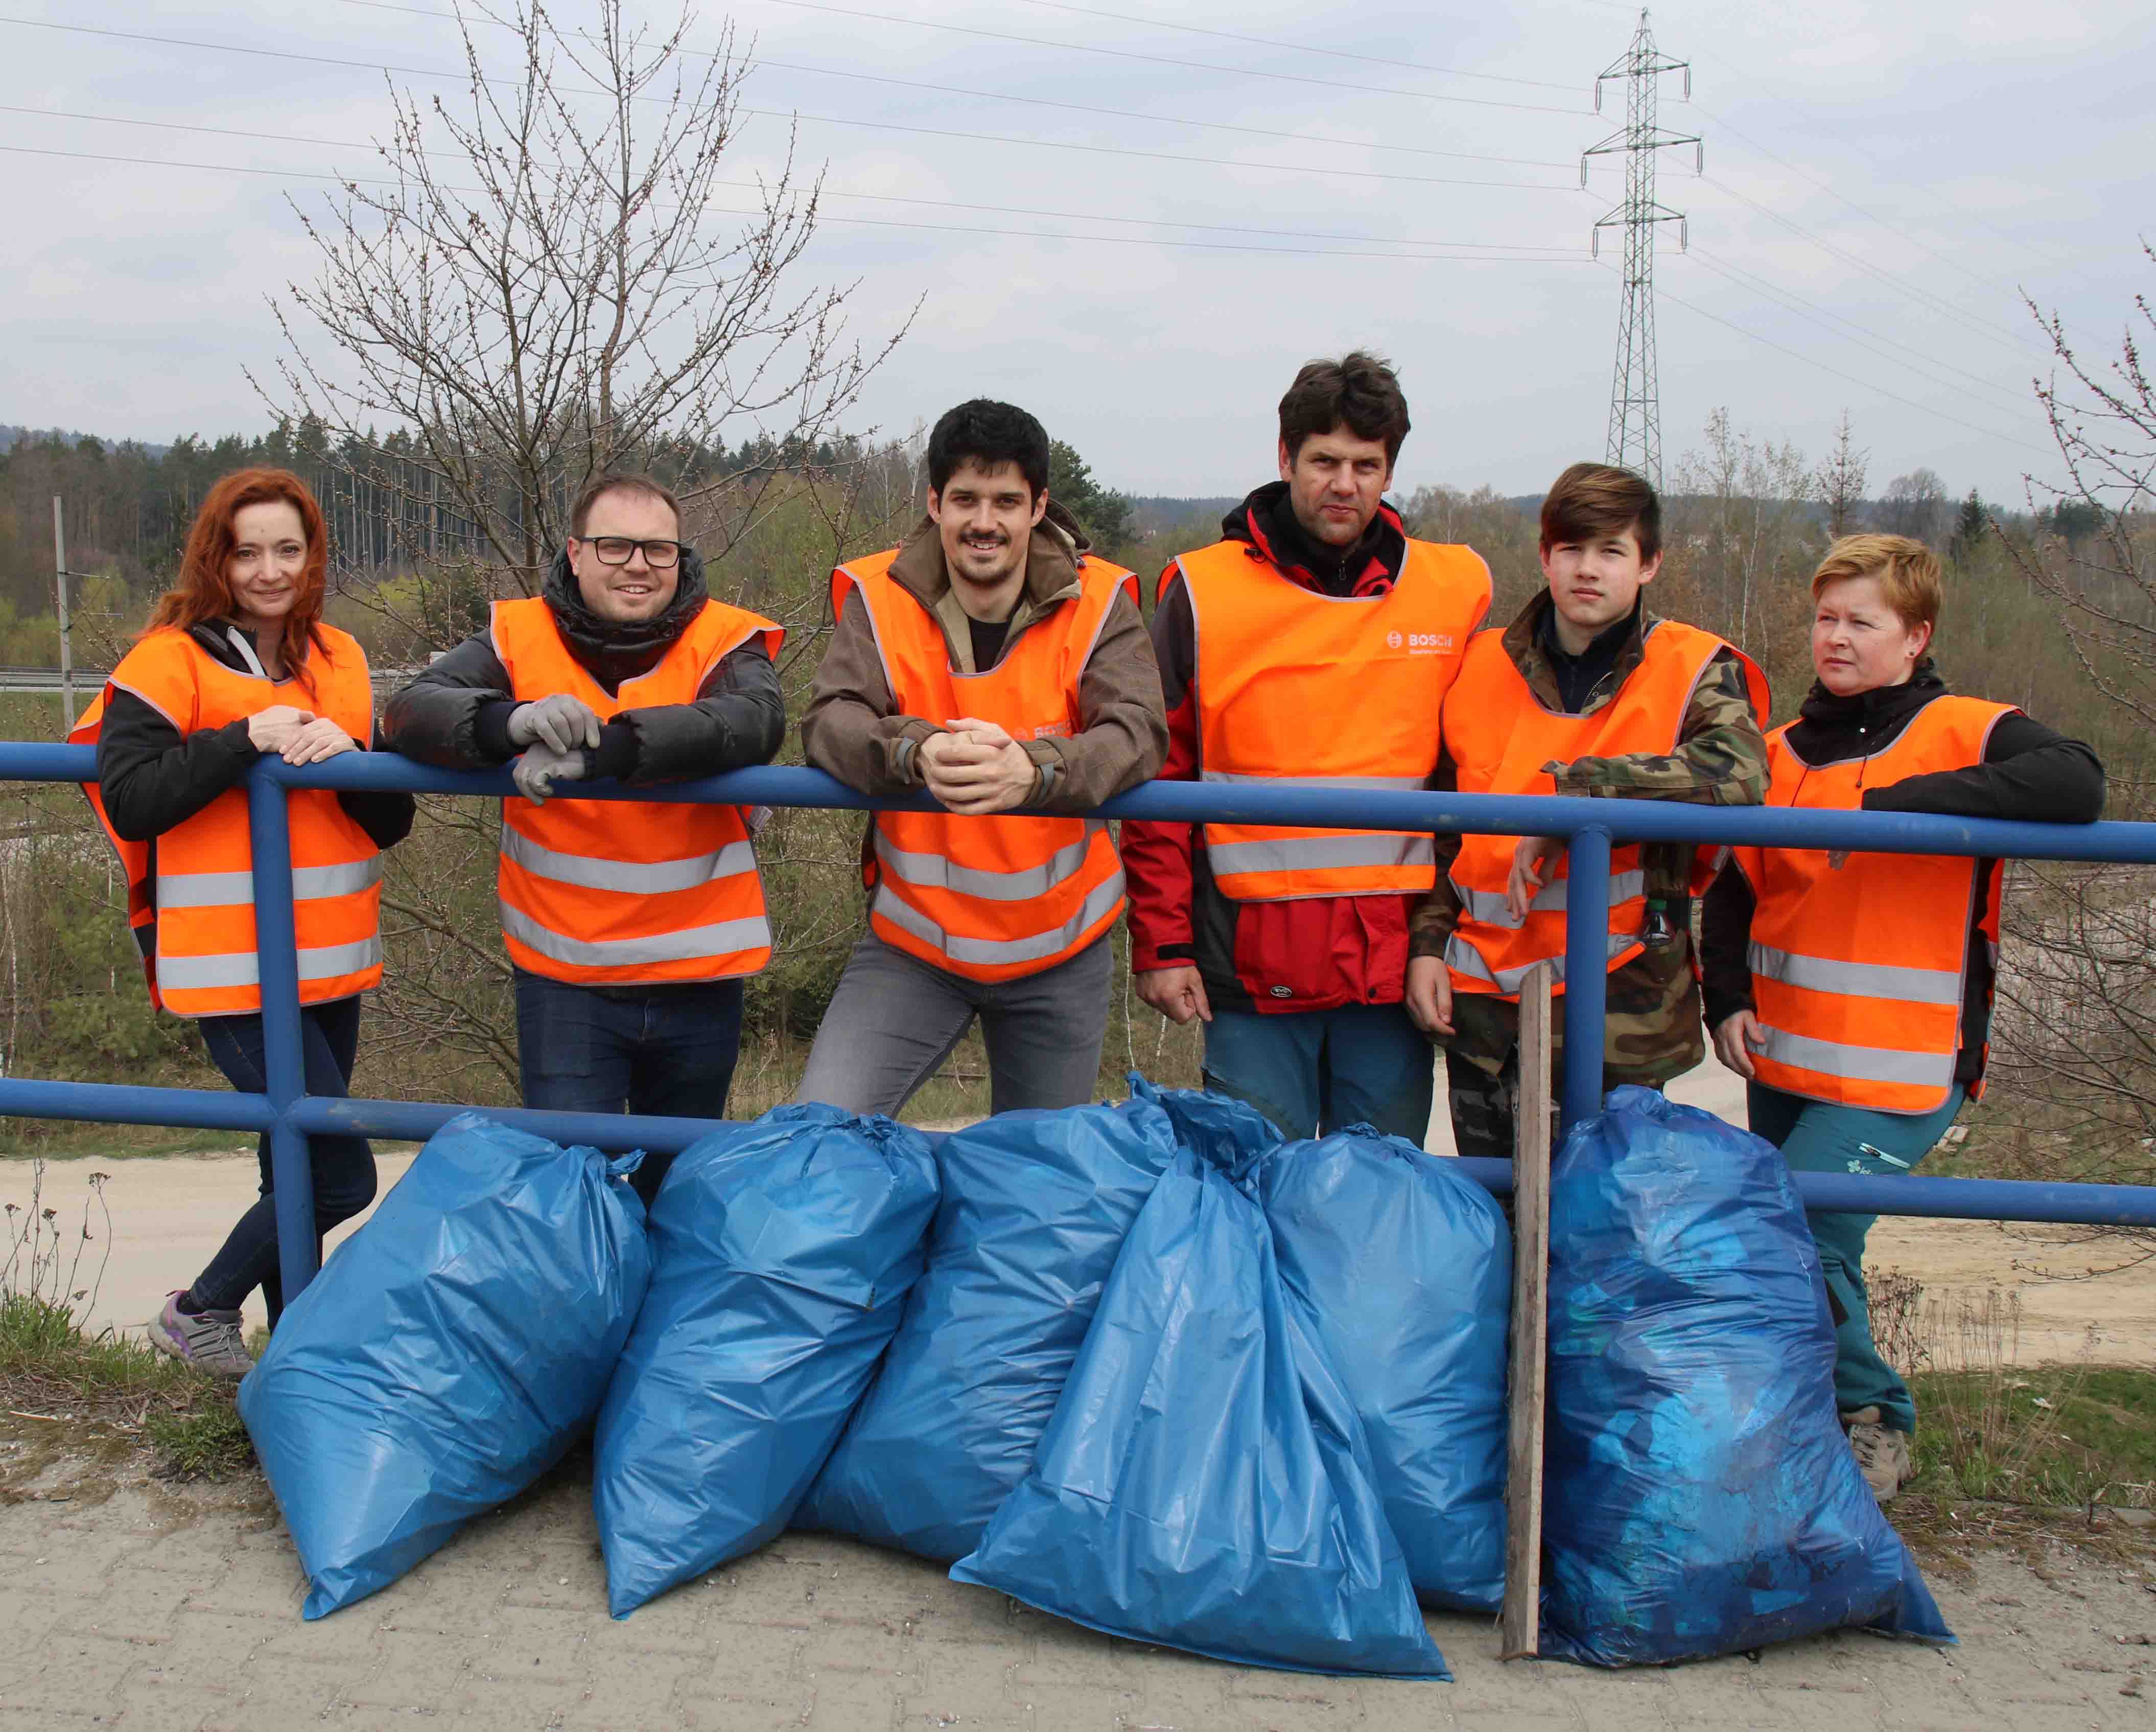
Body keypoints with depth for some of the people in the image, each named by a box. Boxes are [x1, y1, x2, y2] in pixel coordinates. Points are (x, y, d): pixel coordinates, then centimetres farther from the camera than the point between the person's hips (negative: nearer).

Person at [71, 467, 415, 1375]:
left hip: (331, 961, 6)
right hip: (231, 966, -6)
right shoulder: (171, 660, -6)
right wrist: (248, 738, -23)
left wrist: (345, 756, -13)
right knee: (342, 1175, -8)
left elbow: (392, 823, 6)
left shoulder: (340, 661, 10)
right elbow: (128, 801, -17)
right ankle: (199, 1312, 13)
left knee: (299, 1170, 15)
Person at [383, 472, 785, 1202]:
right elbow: (410, 712, -12)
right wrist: (513, 721, -34)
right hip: (564, 978, 0)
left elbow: (755, 721, -27)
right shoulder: (520, 636, -1)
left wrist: (599, 749, -39)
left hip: (698, 979, 1)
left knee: (679, 1192, 19)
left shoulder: (724, 640, -6)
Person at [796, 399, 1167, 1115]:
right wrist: (917, 750, -41)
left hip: (1059, 951, 1)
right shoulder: (879, 596, -6)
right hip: (912, 942, 0)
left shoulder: (1095, 602, -7)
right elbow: (828, 721, -18)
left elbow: (1138, 732, -21)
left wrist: (1034, 769, -43)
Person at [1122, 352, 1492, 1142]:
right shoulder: (1202, 591, 1)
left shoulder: (1458, 589, 6)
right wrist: (1161, 942, -2)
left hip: (1397, 958, 2)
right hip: (1252, 962, -1)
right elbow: (1155, 778, 2)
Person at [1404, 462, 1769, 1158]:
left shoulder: (1695, 670, -3)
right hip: (1480, 1009, 4)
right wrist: (1427, 943, 5)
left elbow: (1739, 776, -25)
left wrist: (1568, 792, -27)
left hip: (1618, 1018, -4)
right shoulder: (1484, 666, 8)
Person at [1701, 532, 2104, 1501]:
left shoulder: (1961, 732, -7)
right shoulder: (1786, 749, 9)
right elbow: (1735, 888, 16)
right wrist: (1727, 1000, 0)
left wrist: (1892, 802, -28)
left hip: (1902, 1069, -6)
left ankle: (1870, 1420, 11)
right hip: (1783, 1060, 6)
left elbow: (2077, 786, -28)